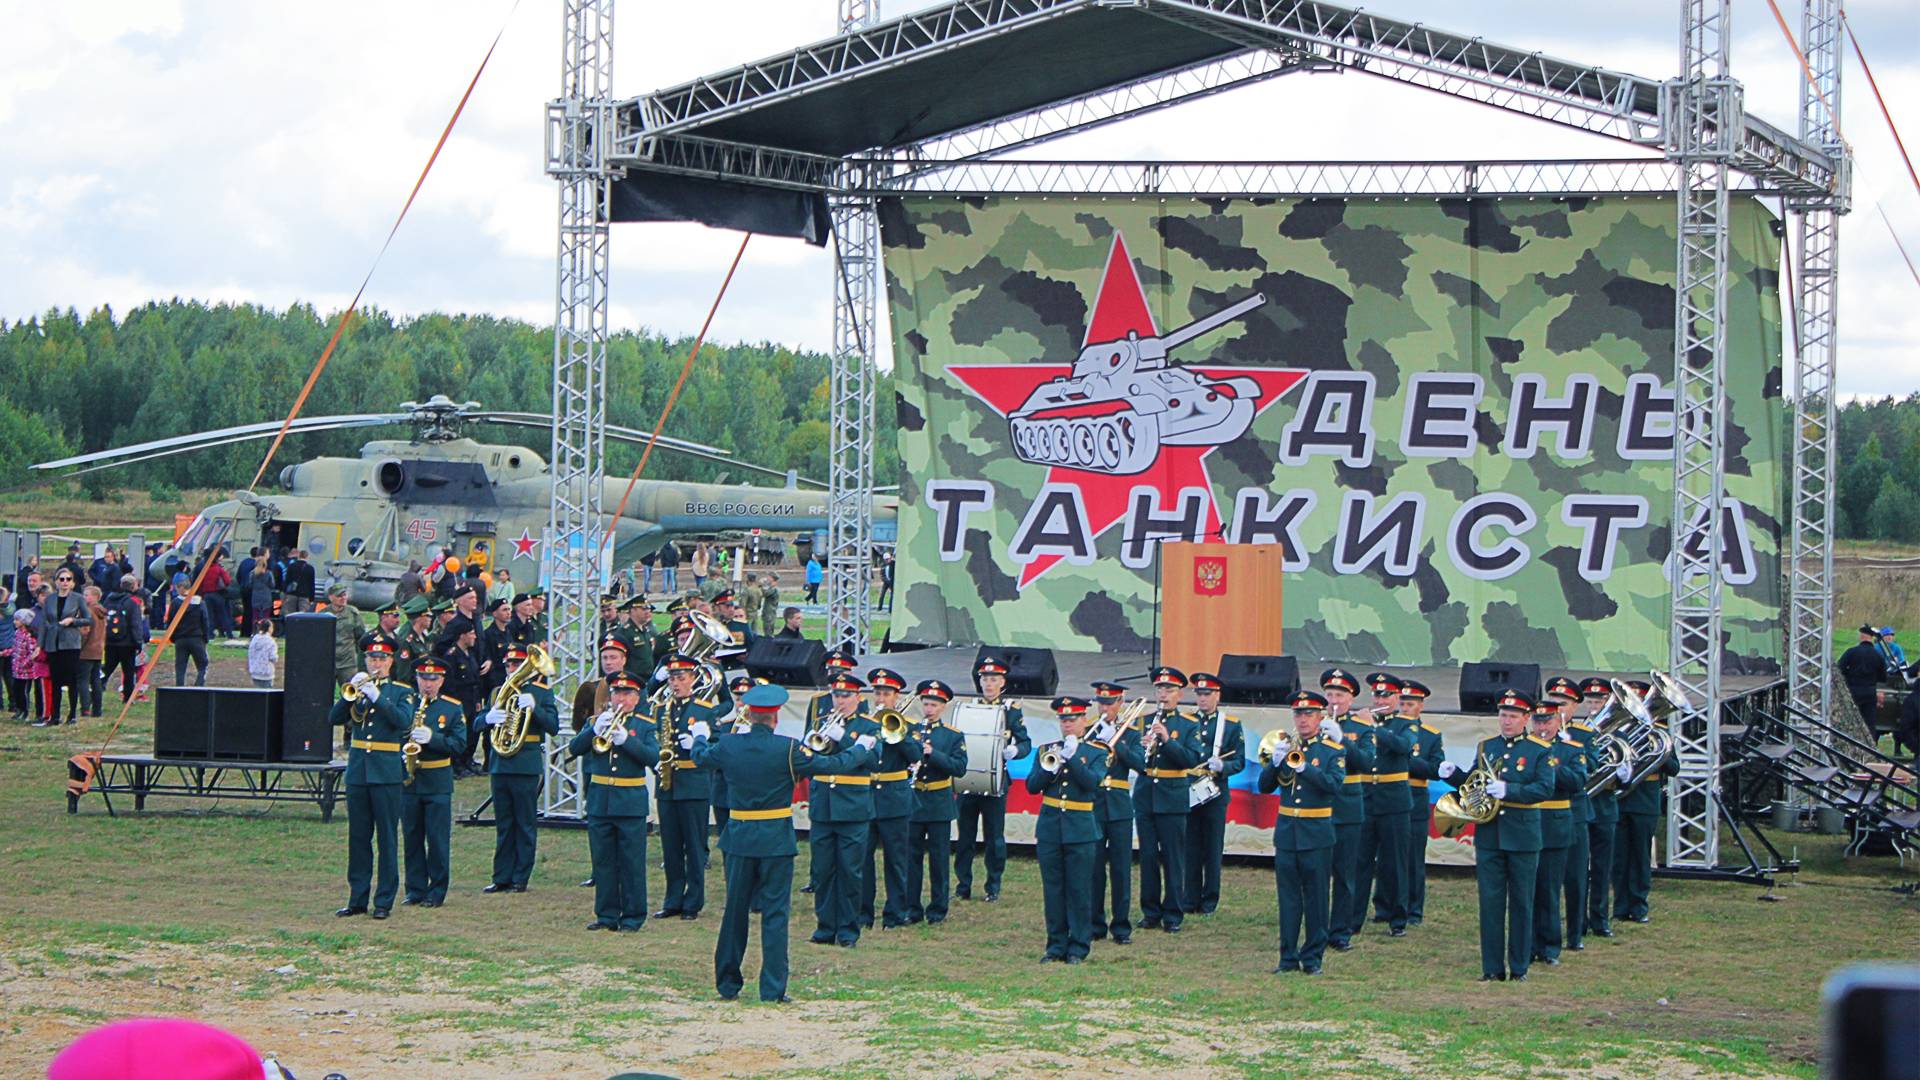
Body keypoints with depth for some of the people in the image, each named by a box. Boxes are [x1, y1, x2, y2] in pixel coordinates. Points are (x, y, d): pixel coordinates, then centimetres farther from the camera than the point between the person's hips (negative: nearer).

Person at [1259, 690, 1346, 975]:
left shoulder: (1333, 750, 0)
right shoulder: (1284, 746, 10)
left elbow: (1335, 785, -15)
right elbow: (1264, 786, 7)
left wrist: (1304, 766, -24)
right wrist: (1275, 762, -11)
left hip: (1317, 833, -3)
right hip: (1286, 831, 3)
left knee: (1316, 897, 1)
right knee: (1288, 896, 4)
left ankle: (1313, 957, 8)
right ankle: (1288, 957, 9)